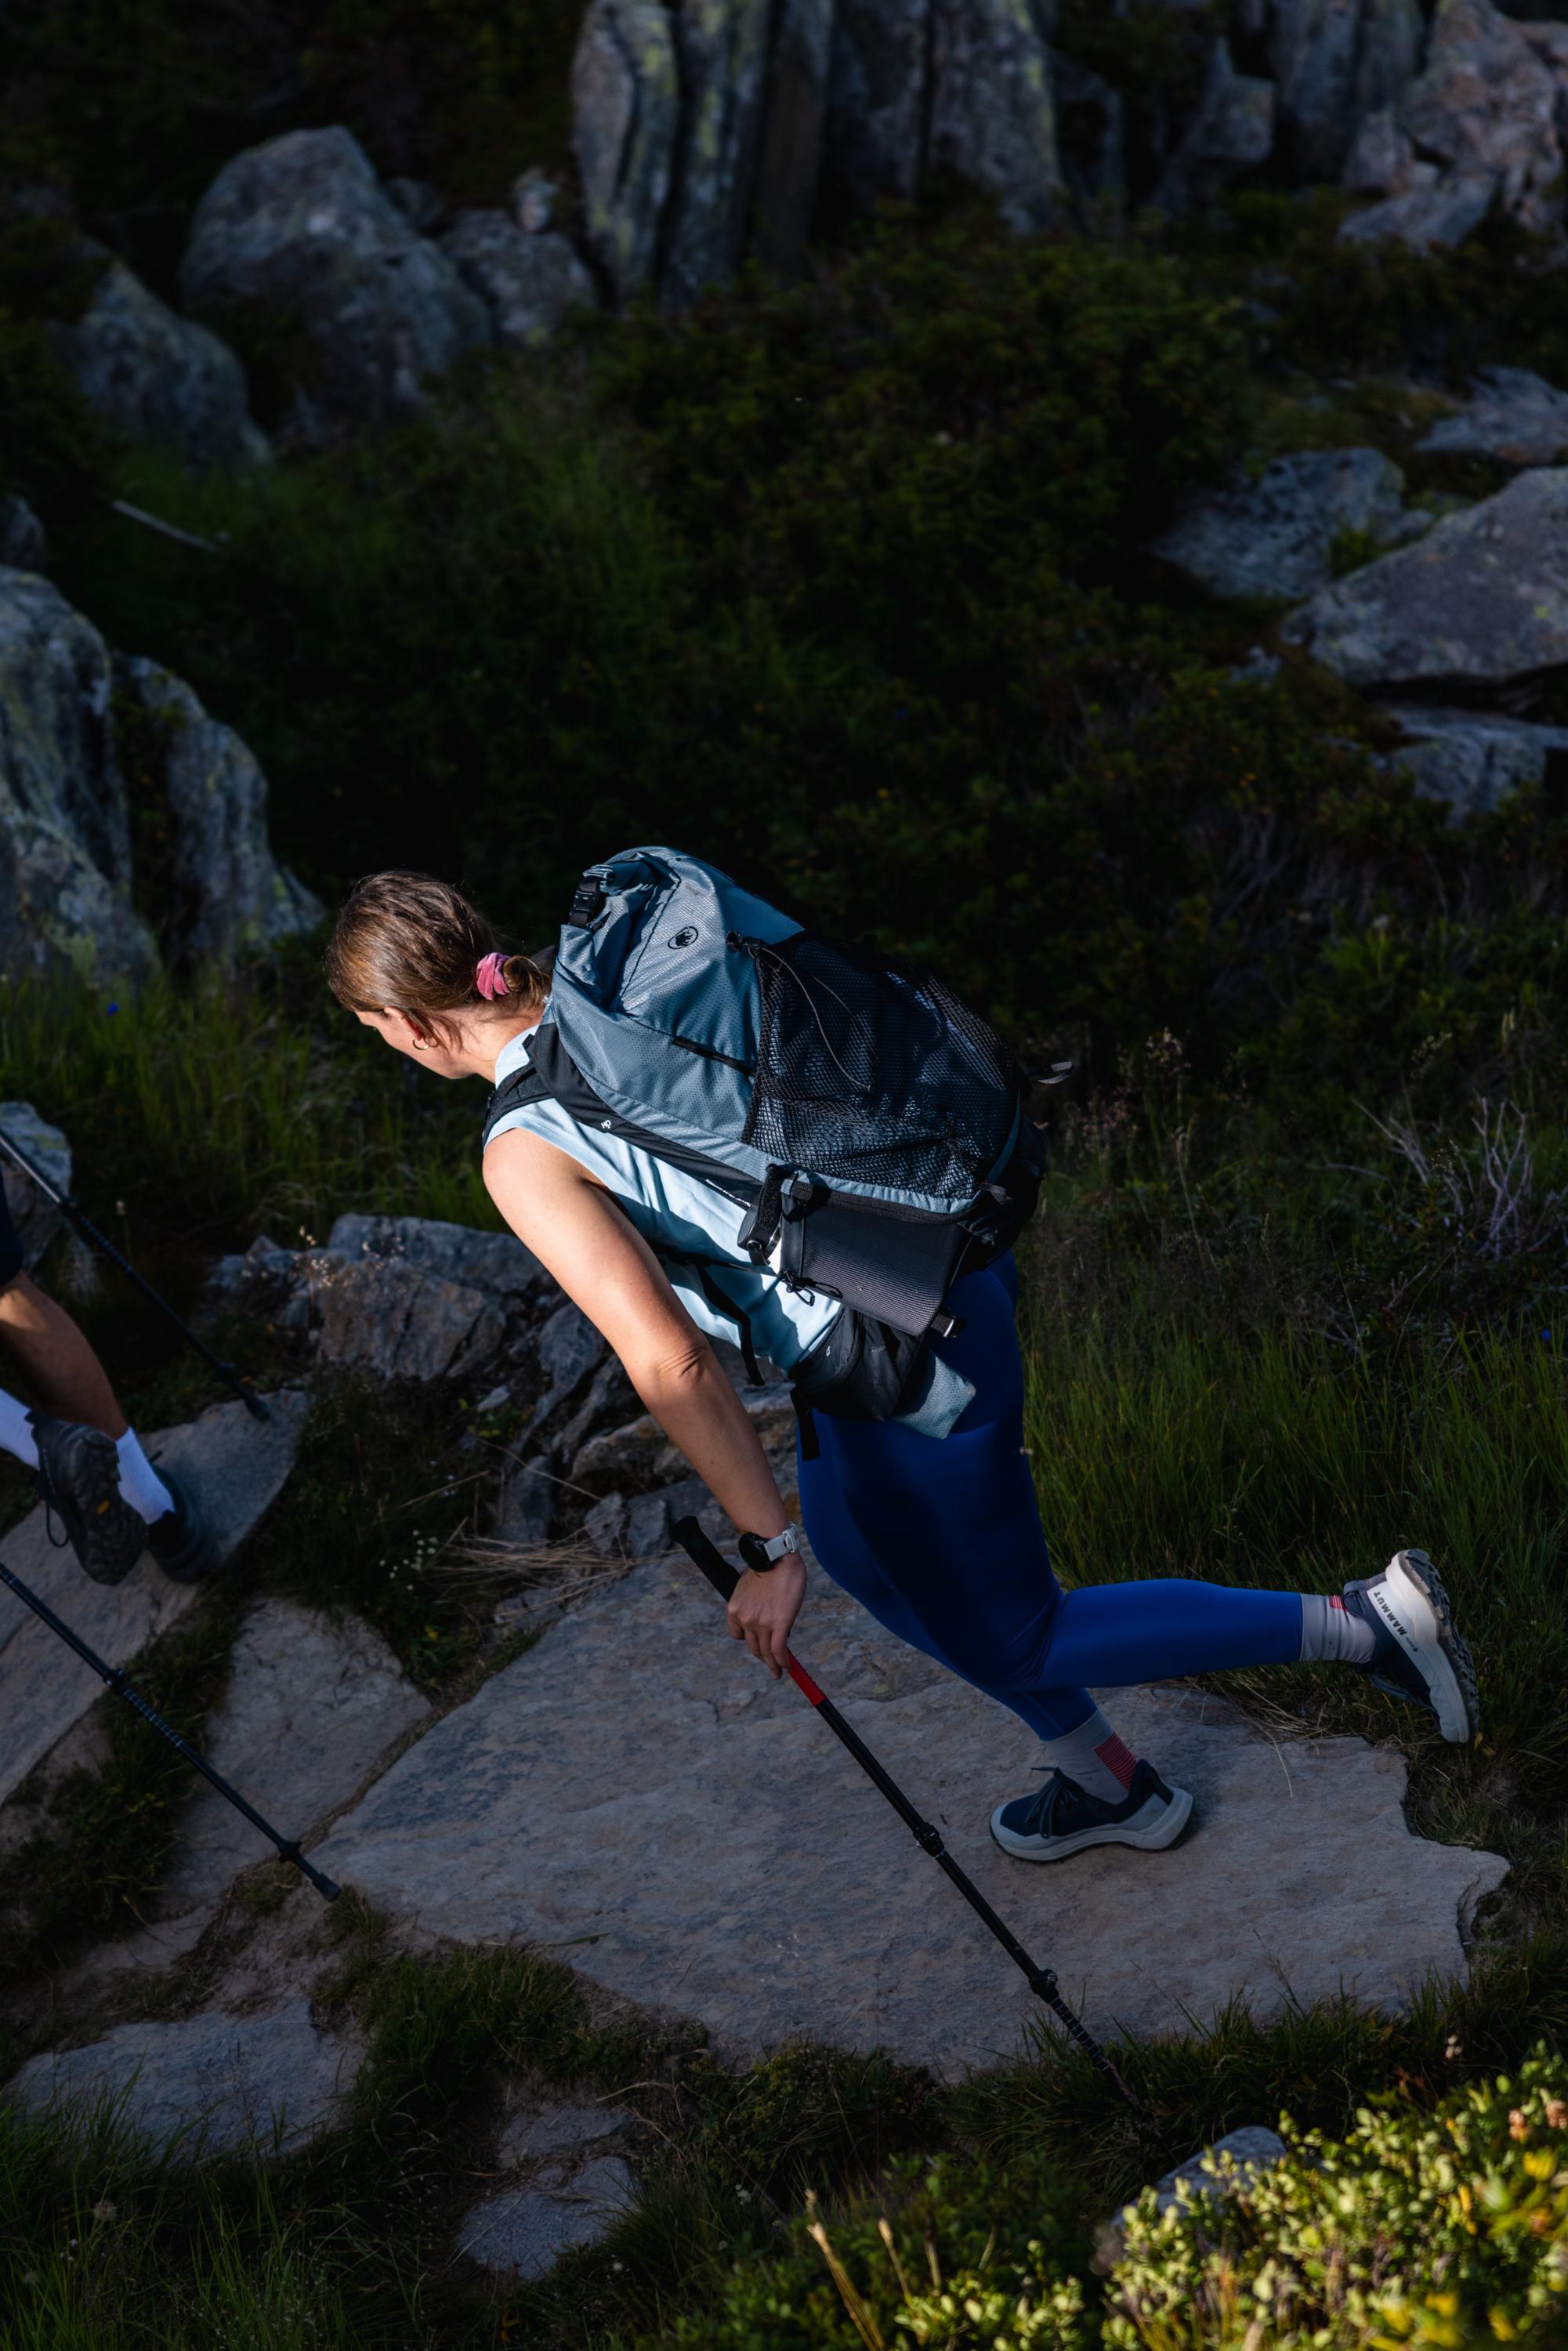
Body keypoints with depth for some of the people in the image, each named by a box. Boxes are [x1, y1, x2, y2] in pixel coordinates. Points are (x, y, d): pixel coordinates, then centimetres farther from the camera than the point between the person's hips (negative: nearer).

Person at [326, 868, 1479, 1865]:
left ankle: (1363, 1617, 12)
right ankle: (1106, 1780, 44)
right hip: (947, 1267, 8)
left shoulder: (527, 1153, -17)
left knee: (1008, 1637, 17)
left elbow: (669, 1361, -25)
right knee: (851, 1538, 32)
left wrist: (767, 1550, -15)